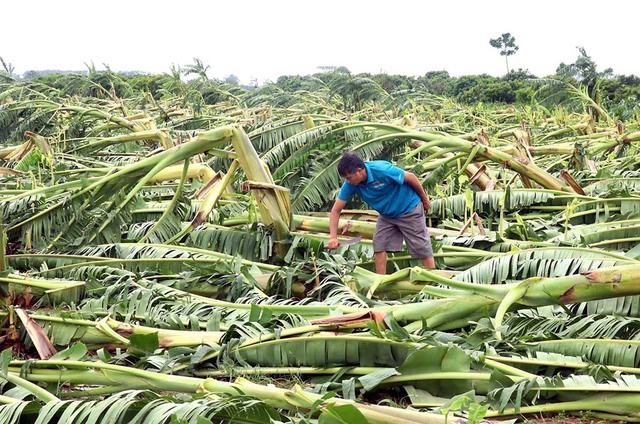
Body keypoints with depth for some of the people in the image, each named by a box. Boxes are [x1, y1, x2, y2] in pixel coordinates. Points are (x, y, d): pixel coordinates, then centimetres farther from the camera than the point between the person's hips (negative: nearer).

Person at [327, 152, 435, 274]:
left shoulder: (382, 170, -35)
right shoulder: (350, 184, -18)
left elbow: (411, 178, -21)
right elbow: (336, 210, -13)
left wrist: (424, 200, -7)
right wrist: (333, 238, -24)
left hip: (409, 209, -5)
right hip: (386, 213, 5)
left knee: (422, 247, 0)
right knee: (379, 245, -3)